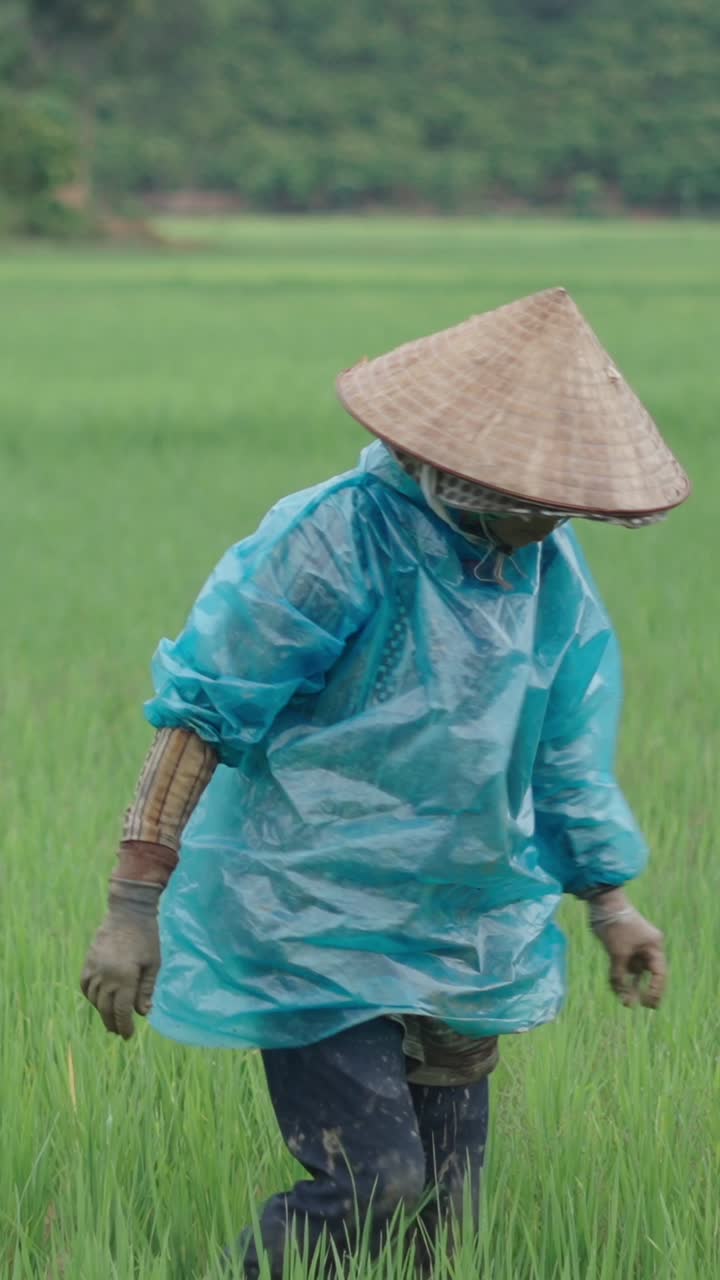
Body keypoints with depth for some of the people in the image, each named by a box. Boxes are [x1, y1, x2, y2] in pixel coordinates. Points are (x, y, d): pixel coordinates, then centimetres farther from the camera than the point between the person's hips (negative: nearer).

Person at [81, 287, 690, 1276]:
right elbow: (198, 715, -17)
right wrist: (134, 908, -20)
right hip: (316, 926, -7)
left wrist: (609, 903, 19)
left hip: (463, 930, 7)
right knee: (372, 1180, -18)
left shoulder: (549, 566, 3)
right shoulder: (336, 542, -18)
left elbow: (565, 748, 17)